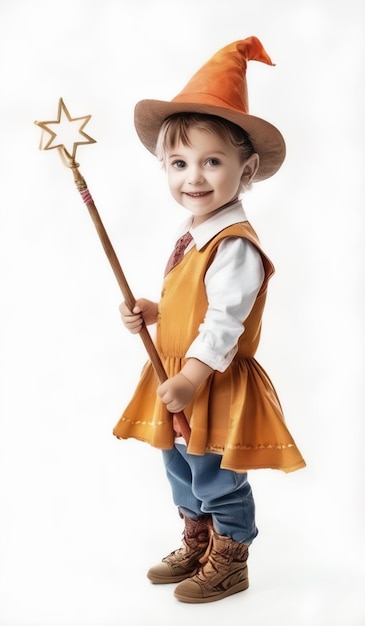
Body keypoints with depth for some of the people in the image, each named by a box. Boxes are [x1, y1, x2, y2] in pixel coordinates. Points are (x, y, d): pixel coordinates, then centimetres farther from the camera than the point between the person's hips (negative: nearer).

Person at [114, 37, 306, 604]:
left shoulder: (234, 244, -23)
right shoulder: (191, 235, 7)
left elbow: (224, 320, -27)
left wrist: (190, 379, -27)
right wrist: (149, 312, 2)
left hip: (216, 387, -9)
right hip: (176, 382, 10)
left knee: (218, 483, 7)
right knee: (182, 474, 23)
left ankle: (229, 565, 27)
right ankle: (196, 548, 43)